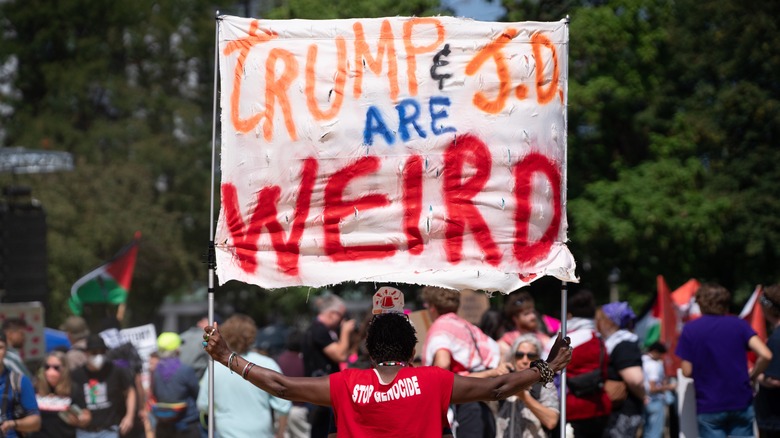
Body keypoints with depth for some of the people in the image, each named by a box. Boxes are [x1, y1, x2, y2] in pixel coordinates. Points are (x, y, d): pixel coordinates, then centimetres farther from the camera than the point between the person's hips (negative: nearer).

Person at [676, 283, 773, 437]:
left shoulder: (690, 330, -1)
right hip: (741, 403, 2)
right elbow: (765, 355, -9)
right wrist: (752, 376, 8)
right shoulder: (739, 325, 2)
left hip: (708, 407, -2)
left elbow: (687, 371, -3)